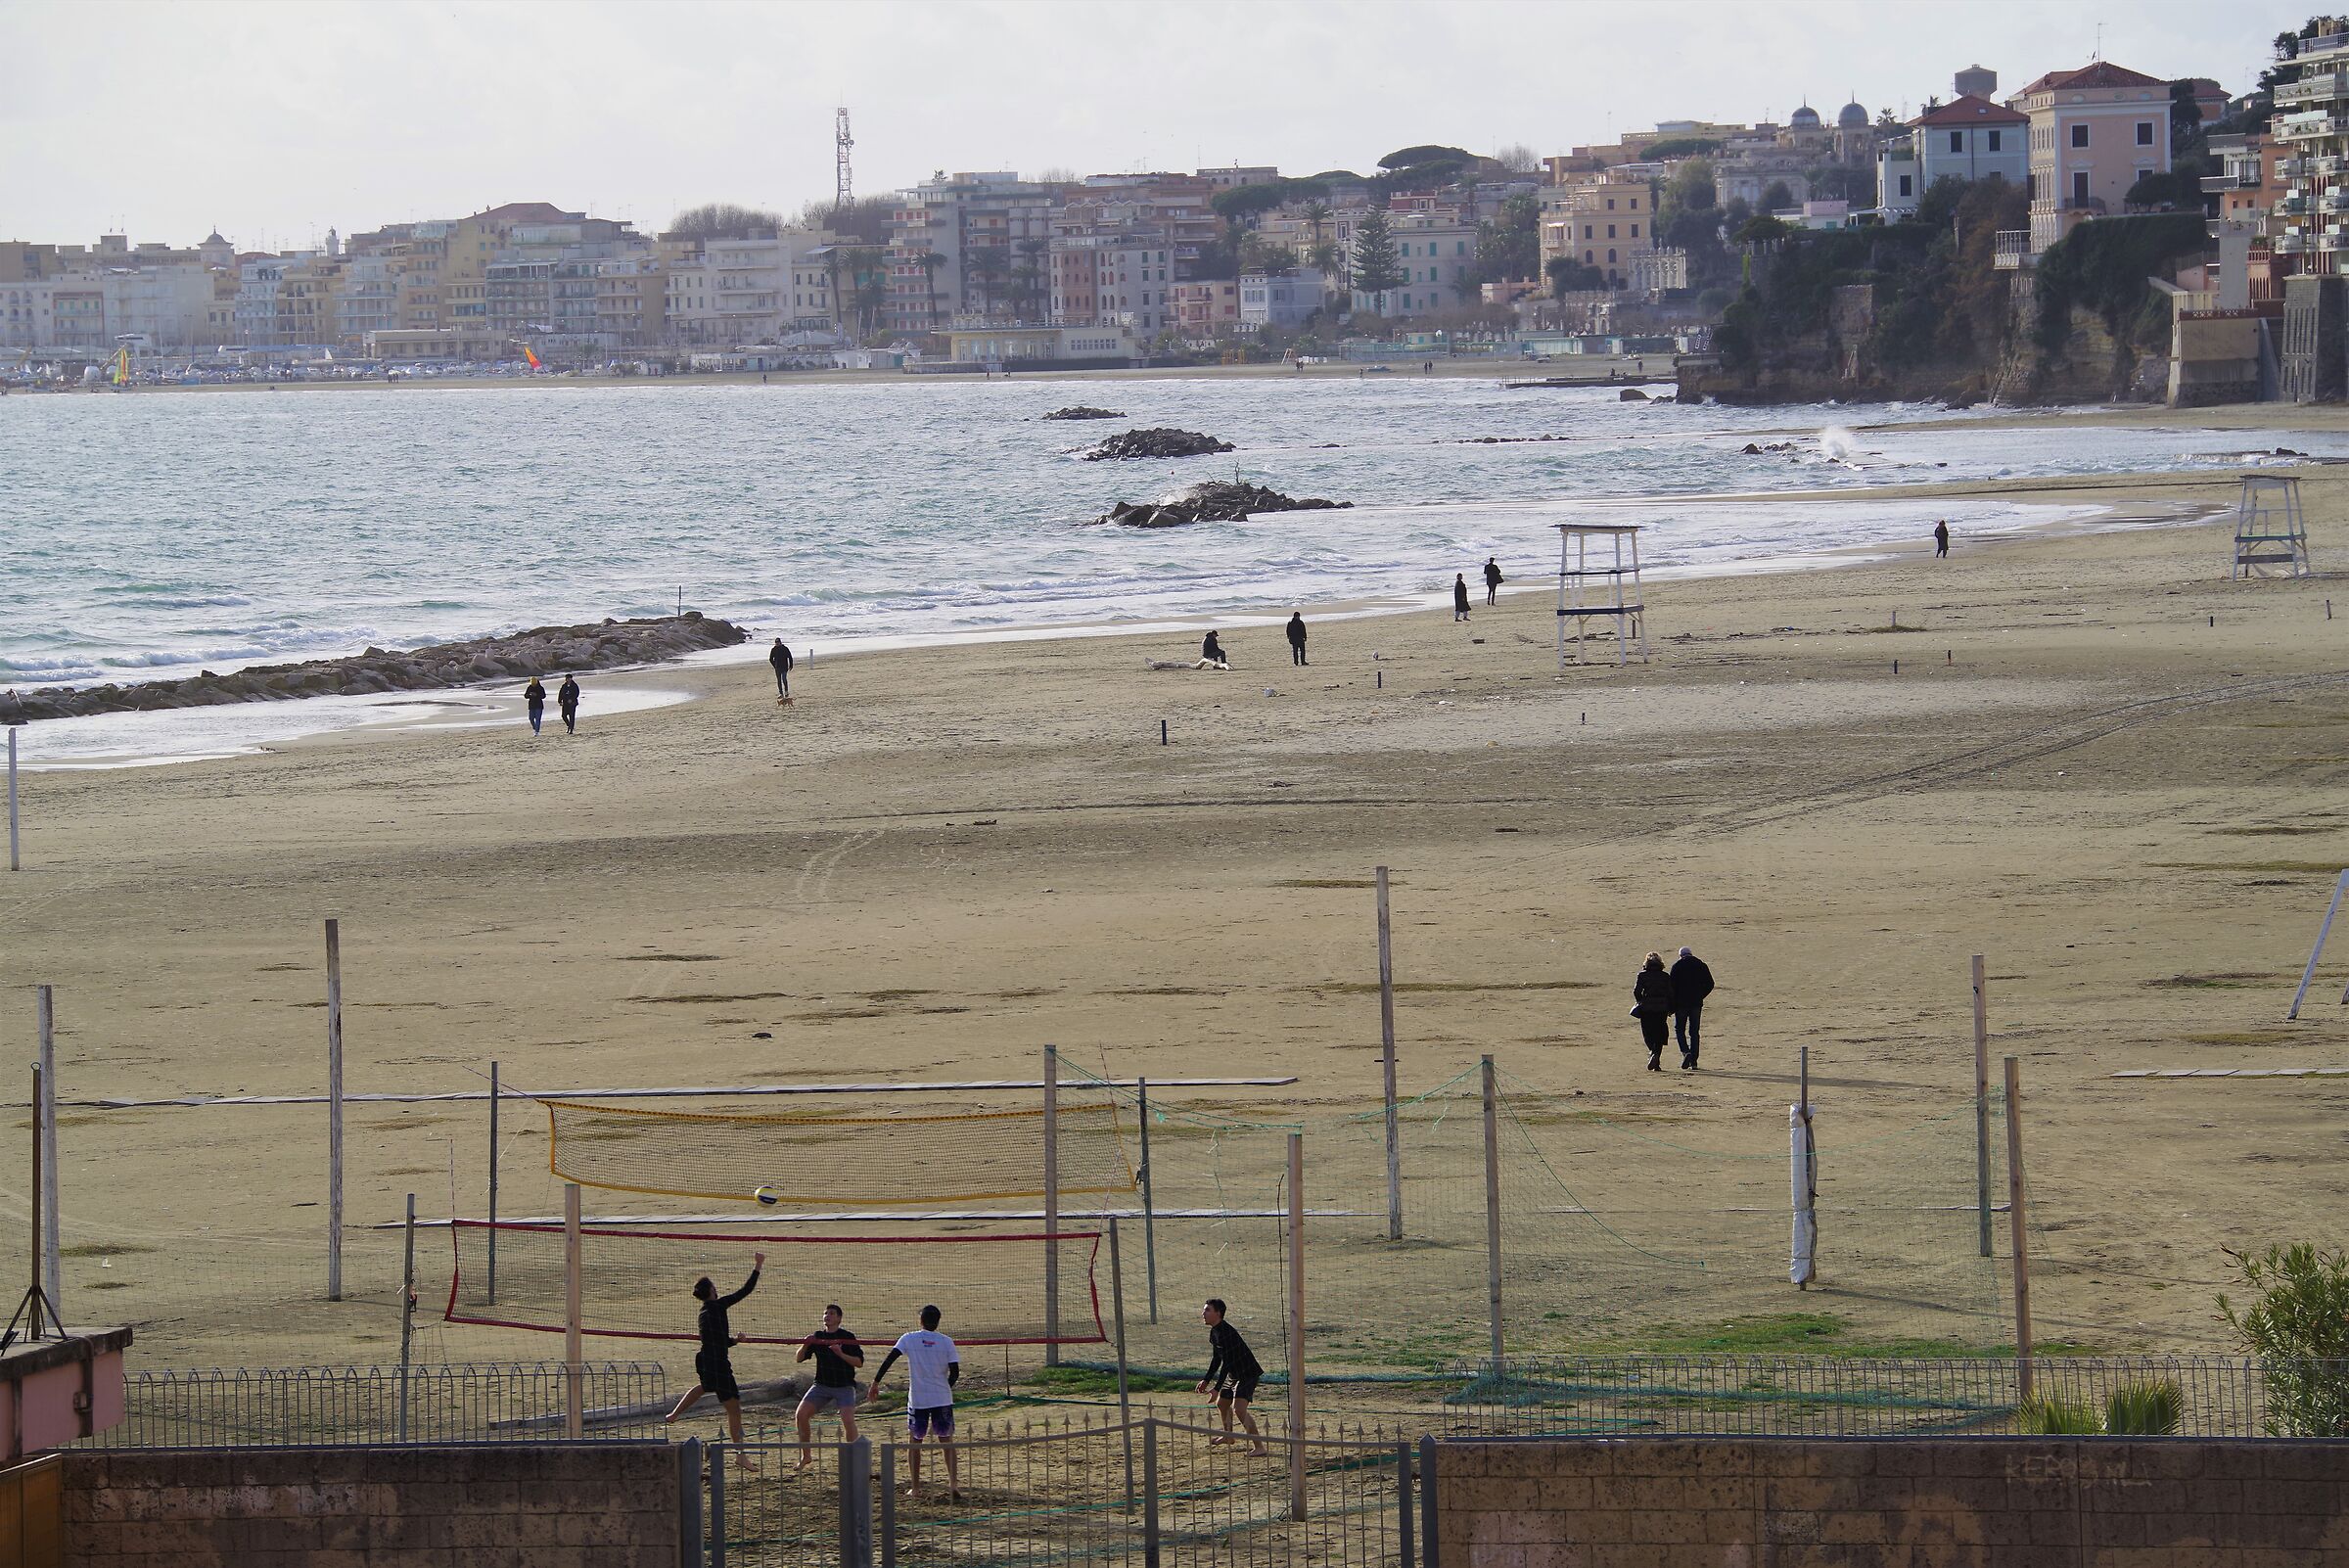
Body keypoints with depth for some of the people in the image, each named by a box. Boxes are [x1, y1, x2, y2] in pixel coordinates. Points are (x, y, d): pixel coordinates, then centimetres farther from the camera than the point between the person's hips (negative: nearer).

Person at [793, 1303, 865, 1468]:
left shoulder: (847, 1337, -4)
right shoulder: (817, 1337, 7)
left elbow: (859, 1362, -8)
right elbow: (799, 1359, 7)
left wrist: (841, 1354, -22)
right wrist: (805, 1345, -12)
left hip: (844, 1386, -4)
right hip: (821, 1385, 4)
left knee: (848, 1420, -22)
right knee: (802, 1414, -12)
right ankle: (806, 1455, 2)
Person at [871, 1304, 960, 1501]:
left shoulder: (909, 1339, -2)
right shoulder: (946, 1342, -1)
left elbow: (889, 1359, -11)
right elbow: (955, 1372, -4)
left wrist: (876, 1382, -8)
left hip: (917, 1399, -1)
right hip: (942, 1399, 1)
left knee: (916, 1440, 14)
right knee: (946, 1440, 11)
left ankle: (916, 1487, 14)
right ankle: (954, 1484, -1)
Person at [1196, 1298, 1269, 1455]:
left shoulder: (1225, 1333, -25)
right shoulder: (1214, 1332, 7)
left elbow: (1227, 1363, -27)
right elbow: (1216, 1359, 20)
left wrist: (1216, 1388, -26)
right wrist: (1206, 1381, 18)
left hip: (1247, 1374, -11)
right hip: (1234, 1375, 11)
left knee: (1239, 1409, -23)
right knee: (1221, 1404, 25)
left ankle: (1260, 1446, -23)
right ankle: (1227, 1436, 50)